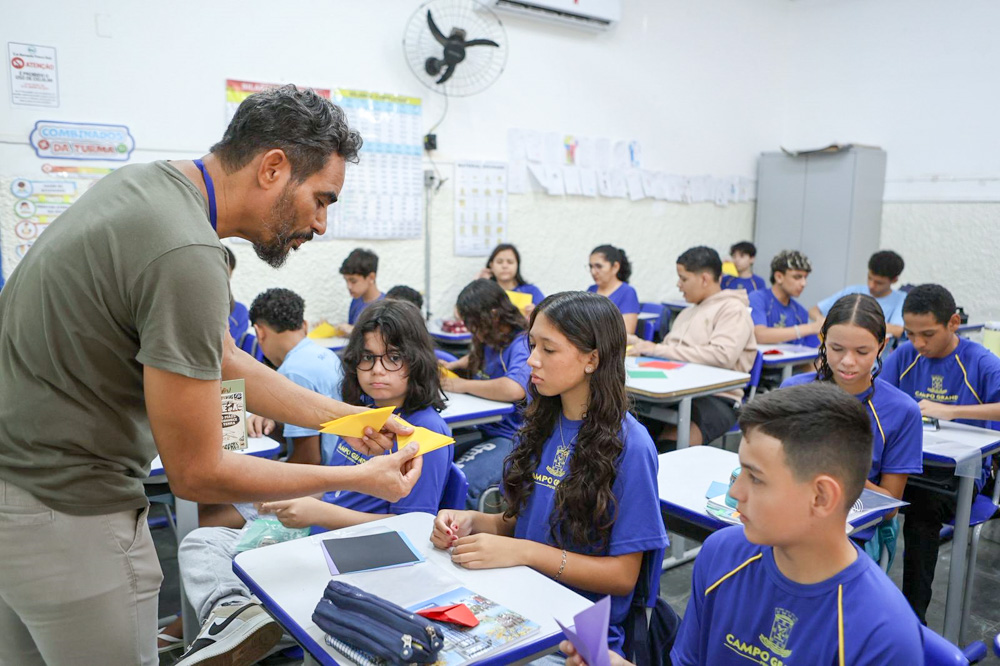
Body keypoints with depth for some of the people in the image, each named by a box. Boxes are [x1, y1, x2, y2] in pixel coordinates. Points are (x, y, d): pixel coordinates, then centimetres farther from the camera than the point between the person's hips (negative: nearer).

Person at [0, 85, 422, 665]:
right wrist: (358, 479, -13)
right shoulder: (188, 257, -28)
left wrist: (343, 416, 6)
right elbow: (198, 474, -21)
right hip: (65, 509, -10)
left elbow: (224, 364, 9)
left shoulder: (144, 181, 3)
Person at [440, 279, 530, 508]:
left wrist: (463, 385, -20)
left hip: (510, 438, -9)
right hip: (481, 428, 9)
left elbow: (514, 389, -34)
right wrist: (452, 366, 17)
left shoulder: (522, 345, -14)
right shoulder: (490, 341, 13)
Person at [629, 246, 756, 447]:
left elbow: (722, 356, -18)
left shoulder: (733, 310, -1)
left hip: (716, 398, -7)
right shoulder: (687, 313, 25)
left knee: (669, 443, -36)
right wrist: (640, 345, 4)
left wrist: (658, 349, -16)